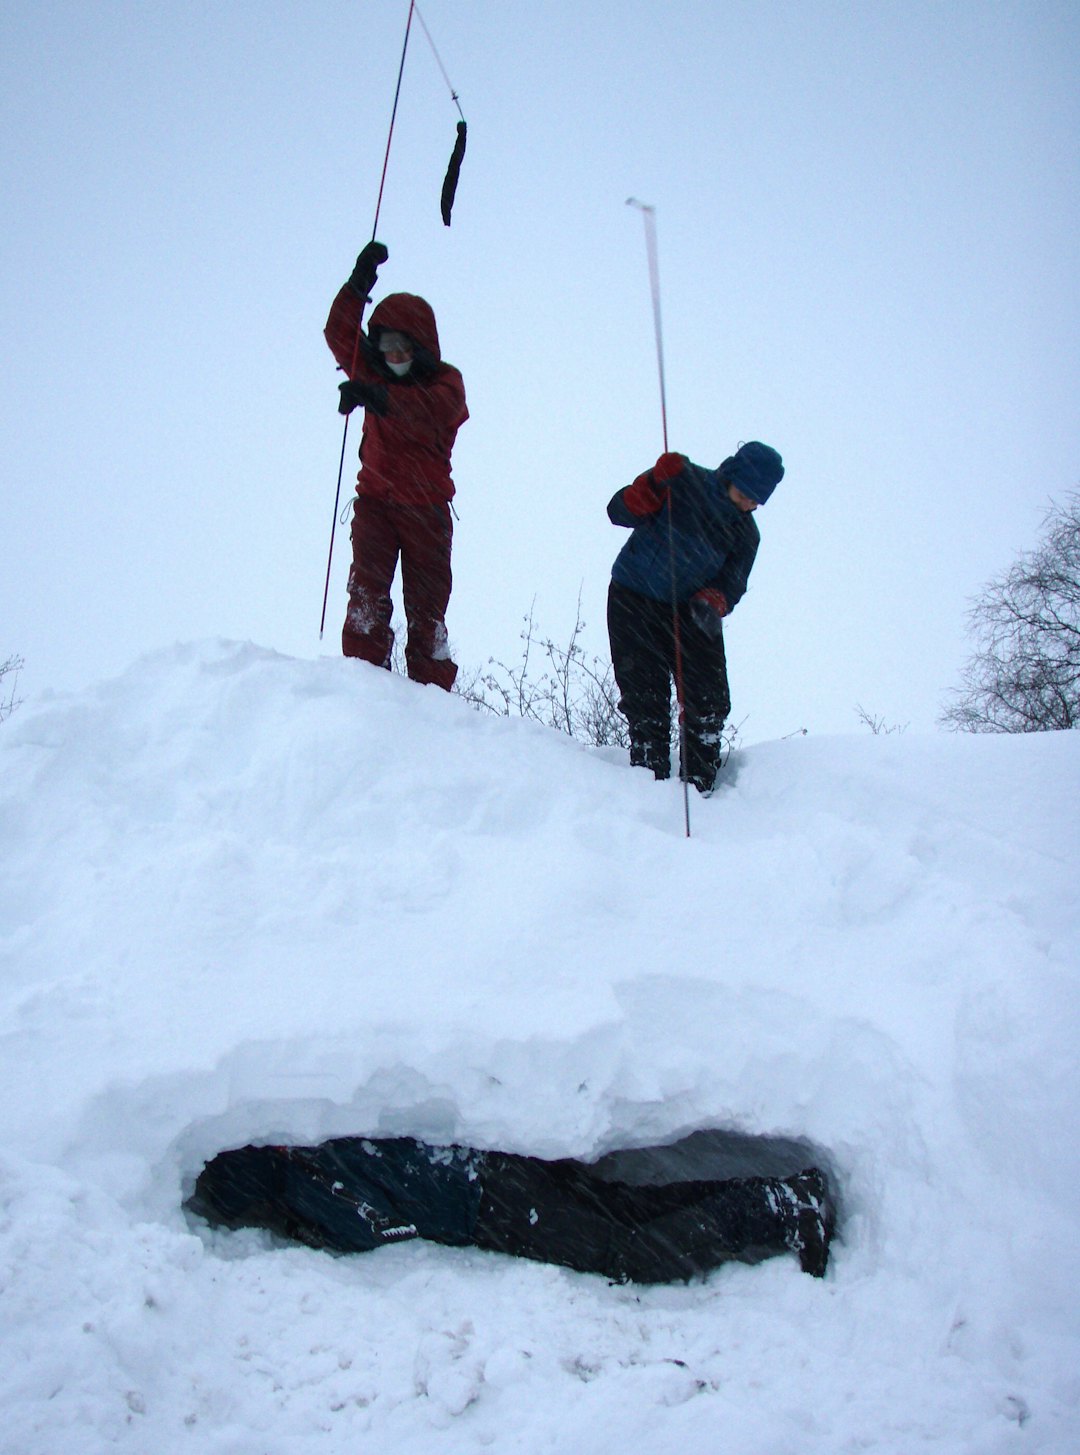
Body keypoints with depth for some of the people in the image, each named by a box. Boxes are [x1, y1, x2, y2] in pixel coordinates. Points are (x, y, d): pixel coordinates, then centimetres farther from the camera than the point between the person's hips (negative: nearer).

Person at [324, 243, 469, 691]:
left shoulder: (445, 382, -2)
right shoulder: (373, 371, 13)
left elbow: (427, 411, -25)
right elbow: (339, 333, 2)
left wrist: (377, 397, -43)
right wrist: (360, 283, -13)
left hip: (426, 507, -2)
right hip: (374, 499, 3)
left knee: (426, 603, 1)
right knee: (367, 591, -13)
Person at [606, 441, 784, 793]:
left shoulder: (746, 535, 1)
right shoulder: (684, 481, -9)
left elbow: (732, 582, -7)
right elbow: (620, 511, -12)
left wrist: (713, 602, -29)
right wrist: (656, 483, -30)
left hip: (692, 613, 3)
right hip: (633, 602, -3)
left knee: (709, 706, -4)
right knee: (646, 706, -7)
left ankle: (698, 789, 7)